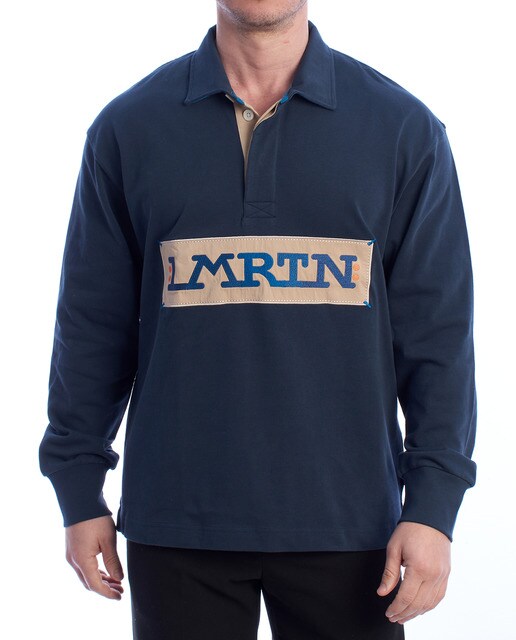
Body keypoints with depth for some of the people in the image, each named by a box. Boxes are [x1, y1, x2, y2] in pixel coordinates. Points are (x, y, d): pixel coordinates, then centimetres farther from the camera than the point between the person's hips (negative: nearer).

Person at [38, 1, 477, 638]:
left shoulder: (404, 129, 2)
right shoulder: (128, 127, 4)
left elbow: (438, 331, 0)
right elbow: (92, 326, 7)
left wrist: (434, 504, -6)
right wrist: (80, 494, 5)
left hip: (346, 518, 0)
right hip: (178, 524, 1)